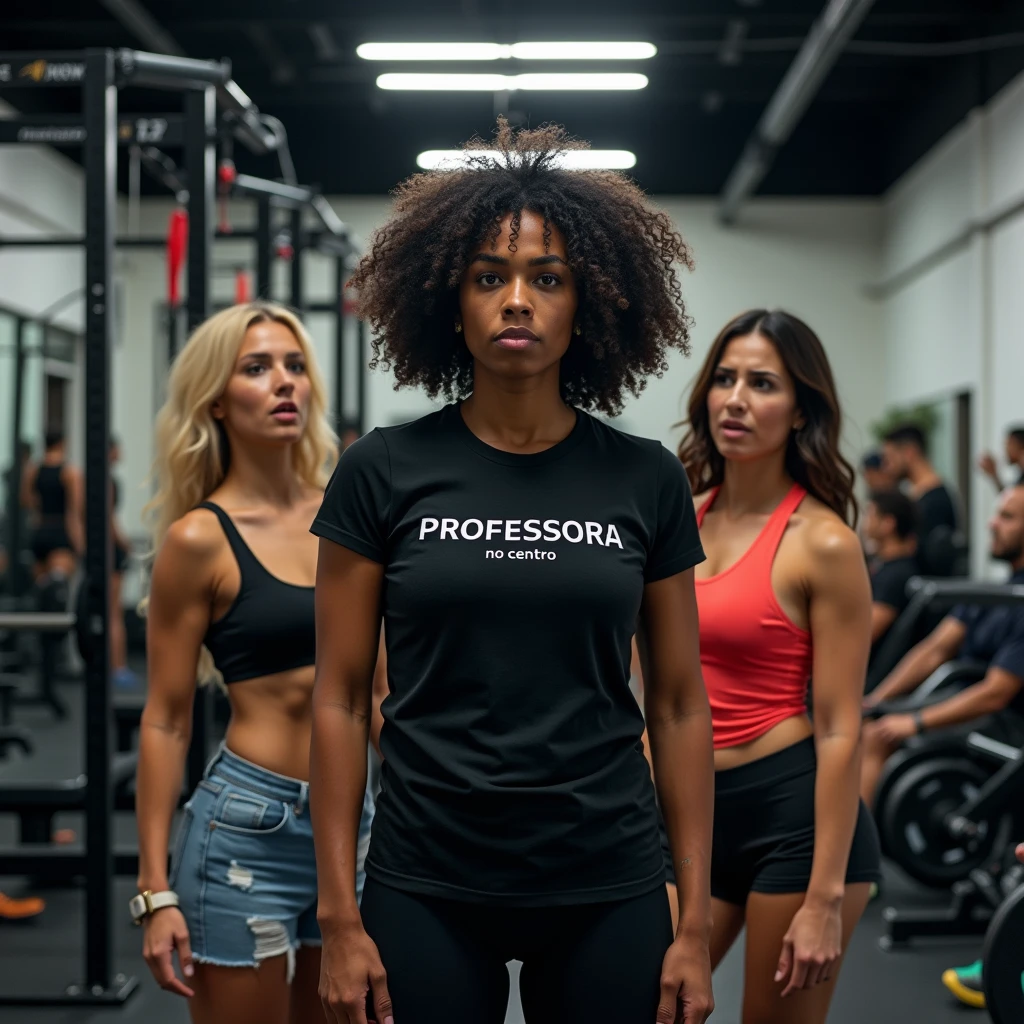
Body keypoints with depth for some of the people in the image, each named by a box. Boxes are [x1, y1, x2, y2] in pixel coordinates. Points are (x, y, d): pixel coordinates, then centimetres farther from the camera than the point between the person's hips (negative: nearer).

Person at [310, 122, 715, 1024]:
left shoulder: (645, 481, 1)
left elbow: (678, 704, 4)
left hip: (607, 889, 1)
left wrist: (697, 920, 2)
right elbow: (340, 700, 0)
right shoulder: (384, 474, -2)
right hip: (427, 888, -1)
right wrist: (340, 918, -4)